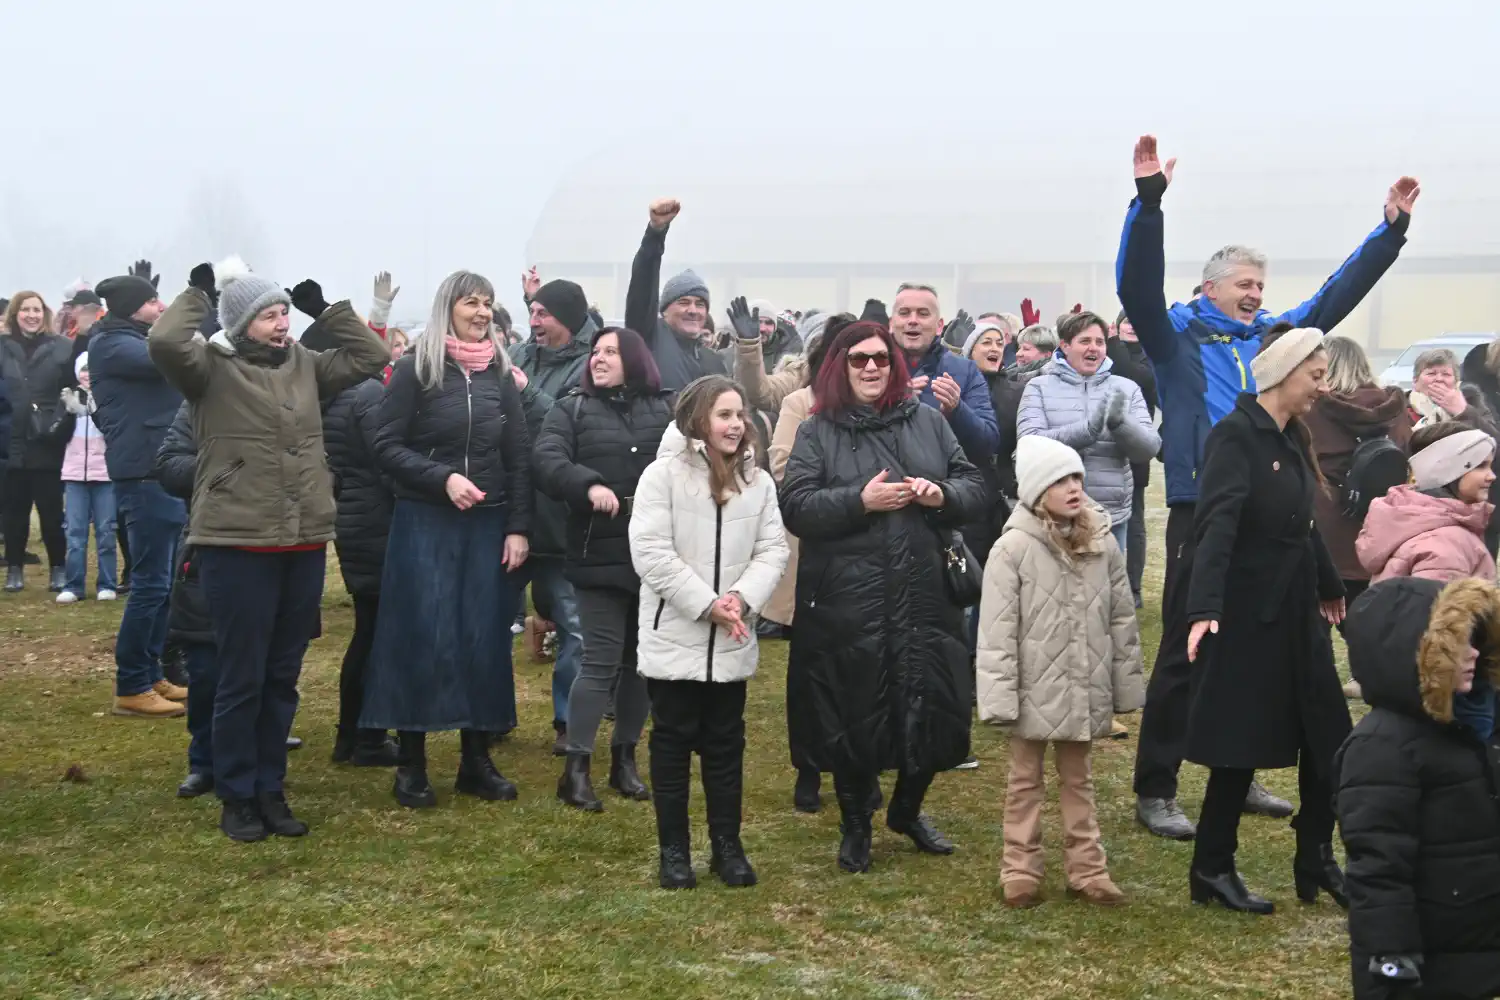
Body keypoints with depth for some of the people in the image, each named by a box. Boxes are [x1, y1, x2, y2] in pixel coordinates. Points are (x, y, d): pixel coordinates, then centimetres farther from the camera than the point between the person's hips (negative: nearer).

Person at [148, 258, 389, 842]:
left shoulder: (305, 366, 11)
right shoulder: (212, 368, -4)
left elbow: (371, 355, 12)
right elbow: (164, 342, -21)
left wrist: (324, 309, 8)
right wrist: (198, 294, -8)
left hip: (303, 544, 5)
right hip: (236, 545, -5)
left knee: (282, 677, 13)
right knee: (242, 678, 2)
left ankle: (270, 790, 24)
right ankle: (237, 797, 15)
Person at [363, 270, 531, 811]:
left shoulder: (500, 374, 8)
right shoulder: (415, 369, -3)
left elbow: (519, 458, 8)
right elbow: (387, 446, -6)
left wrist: (518, 528, 1)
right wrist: (443, 478, -18)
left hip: (488, 525, 4)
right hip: (425, 522, -4)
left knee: (484, 639, 4)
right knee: (422, 638, -4)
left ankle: (476, 759, 14)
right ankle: (411, 763, 5)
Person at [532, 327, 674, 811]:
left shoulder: (669, 409, 9)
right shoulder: (572, 409, 5)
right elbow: (545, 460, -10)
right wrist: (589, 485, -27)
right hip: (600, 553, -3)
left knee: (643, 659, 11)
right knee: (601, 661, -4)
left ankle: (624, 759, 25)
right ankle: (575, 769, 4)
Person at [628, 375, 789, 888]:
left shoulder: (758, 480, 6)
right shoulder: (663, 473, -8)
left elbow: (772, 549, 2)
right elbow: (651, 552, -15)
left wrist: (742, 597, -17)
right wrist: (707, 603, -18)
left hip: (731, 641, 4)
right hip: (674, 635, -4)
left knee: (726, 742, 12)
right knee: (673, 740, 6)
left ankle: (727, 844, 21)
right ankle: (674, 848, 15)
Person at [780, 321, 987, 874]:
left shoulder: (927, 422, 12)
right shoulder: (817, 432, 3)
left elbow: (975, 488, 12)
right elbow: (794, 507, -7)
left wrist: (944, 494, -9)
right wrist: (860, 501, -18)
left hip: (925, 596, 3)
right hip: (847, 604, -3)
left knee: (934, 710, 7)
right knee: (854, 718, 4)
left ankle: (907, 808, 34)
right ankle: (856, 826, 26)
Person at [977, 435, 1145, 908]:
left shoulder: (1101, 543, -1)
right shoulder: (1013, 548, -14)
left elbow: (1122, 618, 6)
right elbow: (997, 630, -14)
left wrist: (1127, 683, 7)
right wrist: (999, 696, -16)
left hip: (1084, 689, 4)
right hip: (1034, 691, -4)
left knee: (1078, 778, 16)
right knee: (1025, 780, 12)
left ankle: (1087, 868, 24)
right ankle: (1021, 869, 20)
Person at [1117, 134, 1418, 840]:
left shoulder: (1275, 333, 13)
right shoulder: (1178, 333, -1)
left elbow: (1337, 294, 21)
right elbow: (1136, 285, -16)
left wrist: (1392, 229, 18)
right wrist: (1148, 199, -27)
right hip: (1201, 510, -6)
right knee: (1184, 651, -3)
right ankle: (1154, 790, 5)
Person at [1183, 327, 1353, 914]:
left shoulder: (1291, 437, 10)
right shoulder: (1236, 436, -16)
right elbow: (1216, 525, -27)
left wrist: (1330, 587, 32)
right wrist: (1204, 608, -37)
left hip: (1297, 609, 9)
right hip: (1248, 614, -9)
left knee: (1328, 737, 10)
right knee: (1242, 742, 0)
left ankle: (1316, 862, 22)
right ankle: (1211, 871, 13)